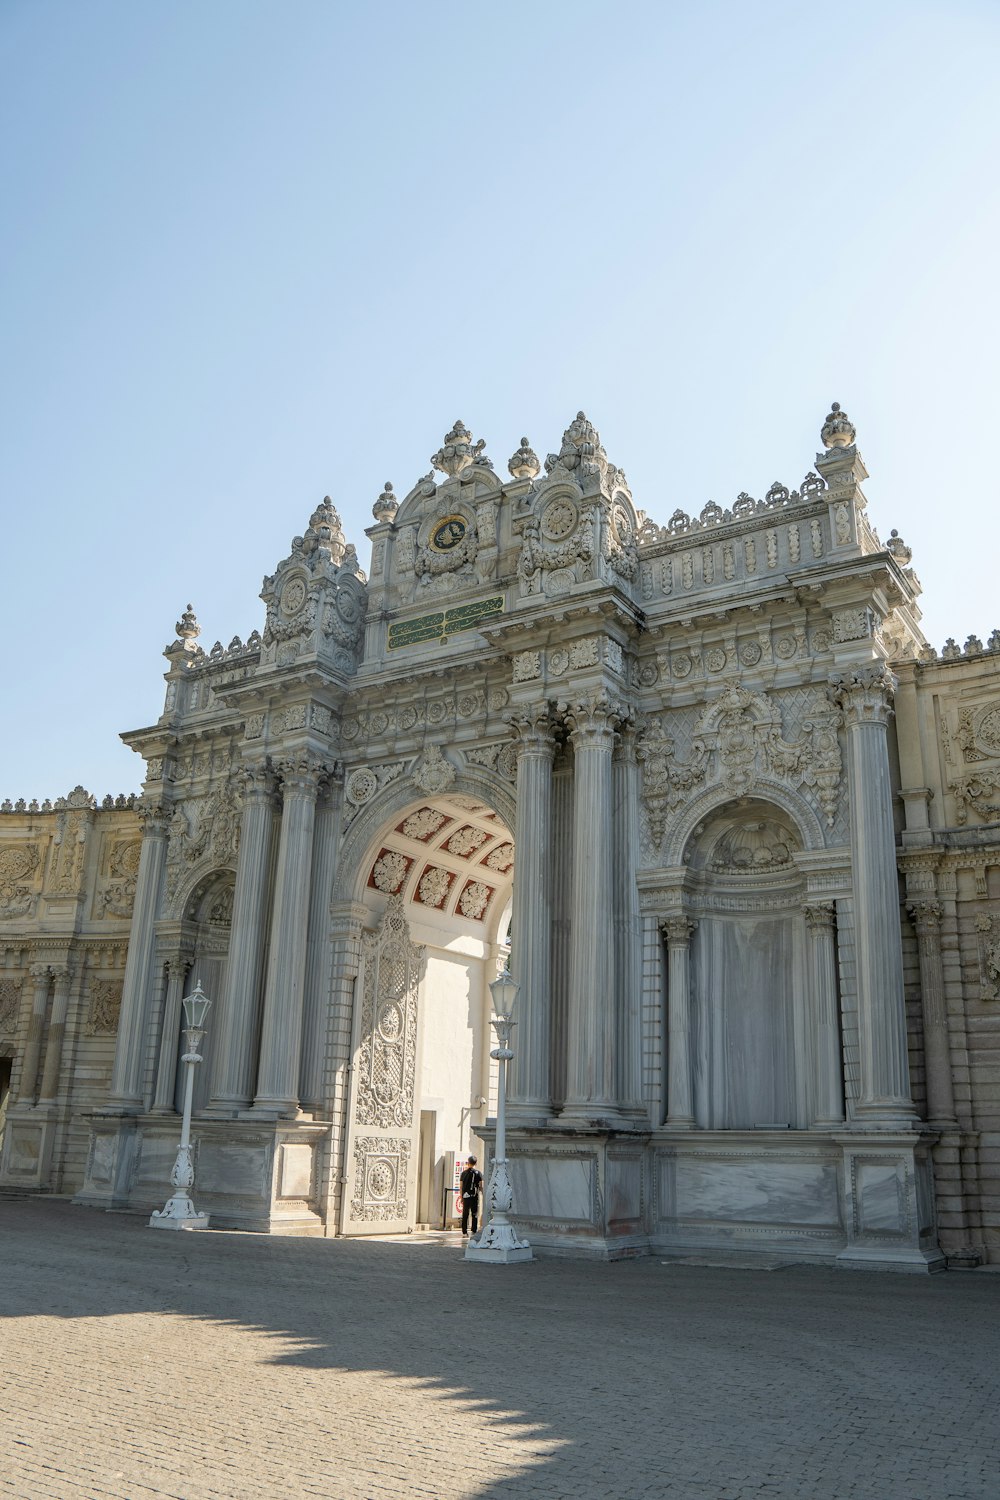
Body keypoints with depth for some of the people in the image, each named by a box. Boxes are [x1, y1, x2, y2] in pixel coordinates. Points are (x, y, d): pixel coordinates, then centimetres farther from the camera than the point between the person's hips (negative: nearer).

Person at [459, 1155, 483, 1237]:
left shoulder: (464, 1173, 5)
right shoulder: (478, 1173, -2)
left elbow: (461, 1186, 5)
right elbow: (481, 1186, -4)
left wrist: (461, 1197, 12)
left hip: (465, 1196, 2)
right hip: (475, 1196, -2)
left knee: (465, 1215, 9)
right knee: (475, 1214, 5)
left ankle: (464, 1232, 9)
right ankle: (474, 1231, 1)